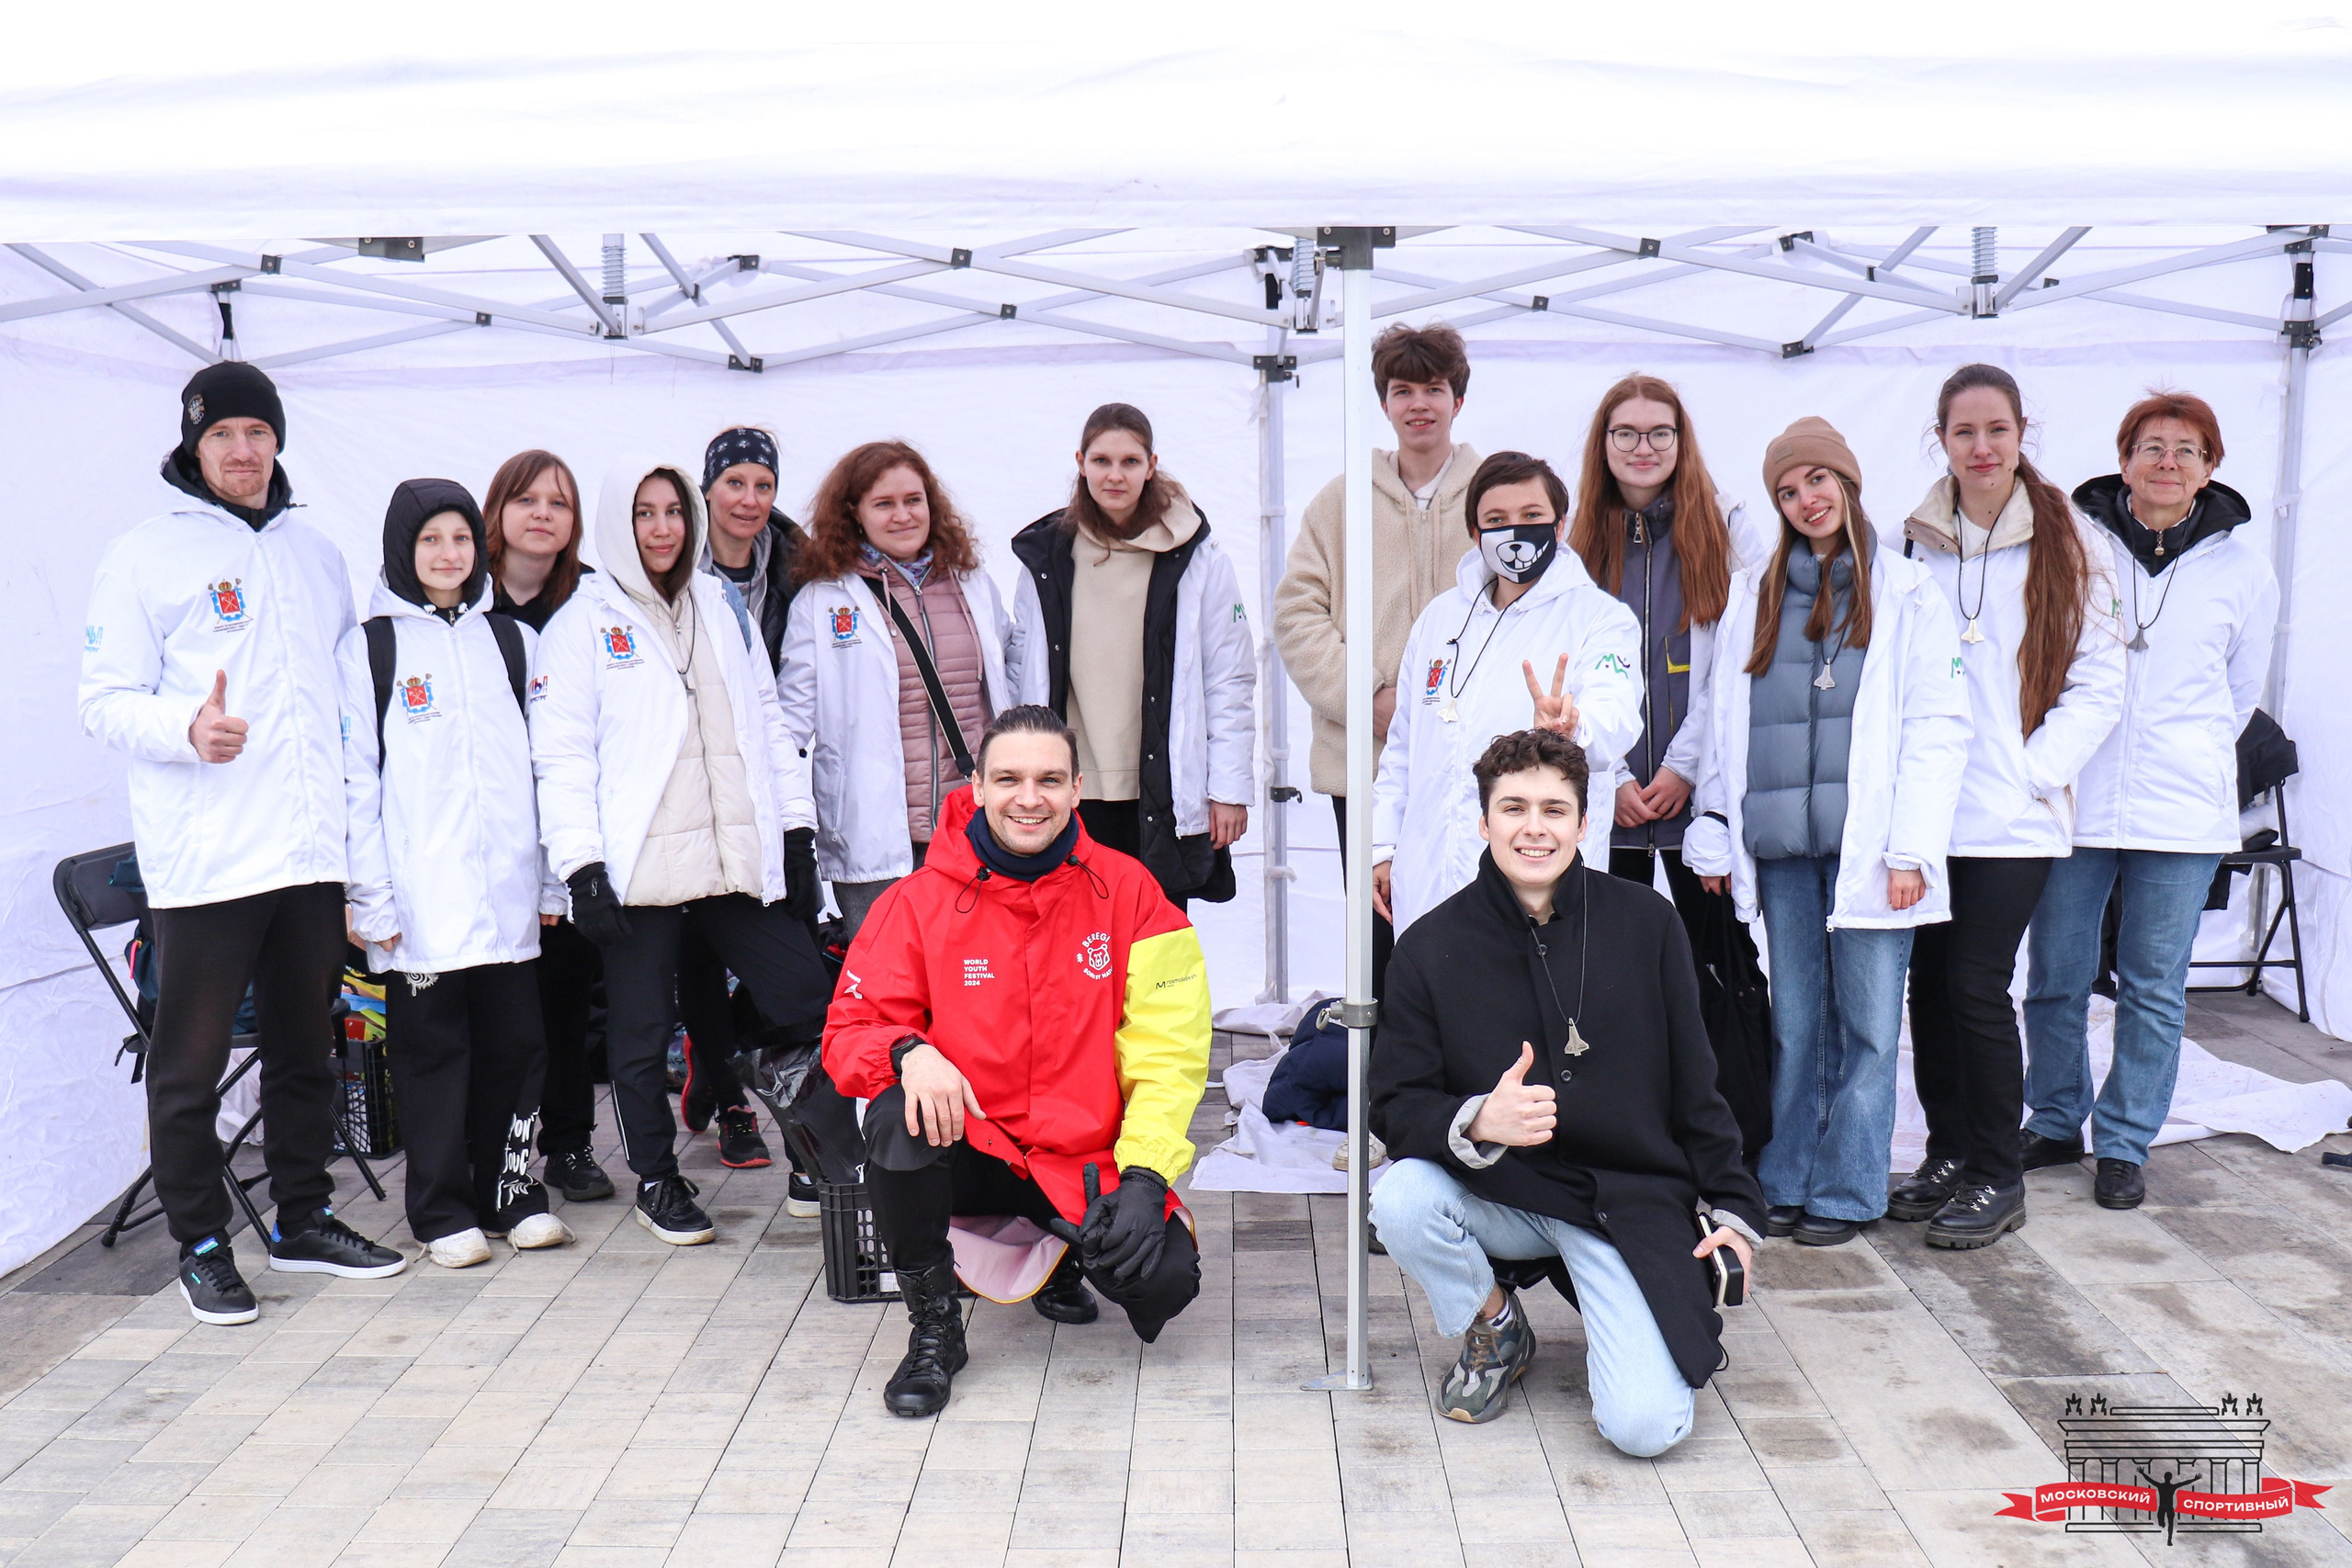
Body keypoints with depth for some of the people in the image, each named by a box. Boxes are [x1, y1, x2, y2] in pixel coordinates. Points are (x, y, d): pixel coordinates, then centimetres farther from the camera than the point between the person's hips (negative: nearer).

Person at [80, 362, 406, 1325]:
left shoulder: (317, 557, 16)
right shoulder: (145, 557, 0)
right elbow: (106, 702, -5)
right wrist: (189, 728, -25)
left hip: (312, 851, 5)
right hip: (204, 860, -5)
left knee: (305, 1046, 14)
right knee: (192, 1061, 1)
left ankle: (303, 1219, 28)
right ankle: (201, 1244, 15)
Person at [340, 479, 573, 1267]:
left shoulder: (513, 640, 13)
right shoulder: (369, 647, 3)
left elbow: (546, 765, 13)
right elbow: (355, 779, 0)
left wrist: (553, 877, 9)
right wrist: (371, 897, -6)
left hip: (507, 892, 3)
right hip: (420, 898, -3)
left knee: (514, 1042, 7)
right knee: (432, 1047, 4)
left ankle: (511, 1191, 21)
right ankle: (441, 1210, 15)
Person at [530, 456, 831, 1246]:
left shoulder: (721, 608, 16)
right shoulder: (584, 622, 1)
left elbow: (766, 720, 17)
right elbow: (561, 754, -5)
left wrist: (796, 827, 10)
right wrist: (582, 865, -13)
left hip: (737, 859, 4)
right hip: (639, 869, -4)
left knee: (809, 1003, 0)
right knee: (642, 1031, 6)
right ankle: (656, 1178, 23)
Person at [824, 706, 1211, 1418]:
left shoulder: (1126, 889, -4)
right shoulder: (920, 899, -4)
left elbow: (1169, 1051, -5)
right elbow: (850, 1028, -4)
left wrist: (1143, 1174, -17)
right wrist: (909, 1052, -28)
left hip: (1088, 1160, 1)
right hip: (969, 1149, 0)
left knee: (1166, 1280, -23)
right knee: (899, 1115, -32)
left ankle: (1062, 1254, 16)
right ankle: (933, 1327, -8)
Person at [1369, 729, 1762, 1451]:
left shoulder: (1645, 925, -3)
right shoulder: (1433, 945, -7)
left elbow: (1694, 1084, 6)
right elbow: (1394, 1104, -9)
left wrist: (1731, 1203, 4)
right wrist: (1477, 1122, -29)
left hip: (1631, 1201, -1)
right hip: (1498, 1196, 1)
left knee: (1647, 1426, -18)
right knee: (1400, 1199, -31)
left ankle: (1611, 1328, 20)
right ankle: (1495, 1328, 2)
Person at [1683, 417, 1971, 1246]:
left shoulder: (1907, 591, 3)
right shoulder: (1754, 596, 13)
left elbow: (1938, 727, -2)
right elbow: (1723, 720, 13)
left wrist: (1912, 849, -10)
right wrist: (1714, 835, 6)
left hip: (1867, 847, -3)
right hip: (1781, 846, 3)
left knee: (1866, 1023, 2)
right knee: (1794, 1025, 9)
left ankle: (1846, 1193, 12)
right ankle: (1784, 1184, 18)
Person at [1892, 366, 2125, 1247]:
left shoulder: (2065, 545, 1)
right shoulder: (1912, 544, 8)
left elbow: (2099, 681, 0)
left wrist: (2036, 770, -10)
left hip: (2014, 814, -3)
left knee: (1977, 985, -6)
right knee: (1930, 983, 7)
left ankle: (1997, 1179, 10)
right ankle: (1948, 1156, 23)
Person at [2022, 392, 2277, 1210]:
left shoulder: (2243, 568, 4)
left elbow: (2241, 692, 17)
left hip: (2181, 812, 1)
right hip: (2070, 799, 0)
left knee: (2154, 989, 6)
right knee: (2054, 978, 6)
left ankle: (2124, 1143, 19)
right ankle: (2054, 1121, 24)